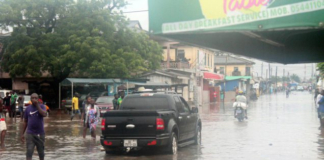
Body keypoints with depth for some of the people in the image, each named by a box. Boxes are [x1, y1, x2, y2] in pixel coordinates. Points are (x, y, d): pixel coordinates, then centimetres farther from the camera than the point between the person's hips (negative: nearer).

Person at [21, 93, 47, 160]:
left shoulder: (41, 106, -3)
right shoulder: (28, 108, 3)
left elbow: (44, 114, -26)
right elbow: (25, 122, 9)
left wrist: (37, 105, -23)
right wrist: (22, 133, 6)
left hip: (40, 133, 0)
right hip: (30, 133, 1)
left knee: (41, 152, 13)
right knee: (29, 152, -9)